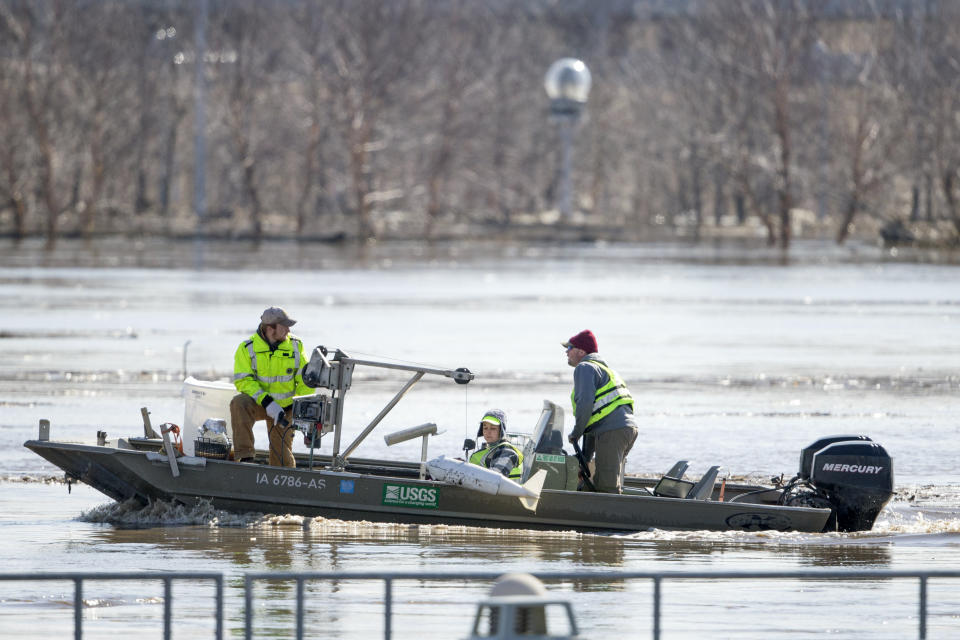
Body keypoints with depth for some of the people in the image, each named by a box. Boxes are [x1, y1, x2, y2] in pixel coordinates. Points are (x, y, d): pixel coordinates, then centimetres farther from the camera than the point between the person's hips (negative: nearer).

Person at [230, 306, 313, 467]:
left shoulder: (295, 346, -3)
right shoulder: (247, 348, -12)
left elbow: (306, 381, 0)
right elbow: (243, 381, -18)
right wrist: (268, 404, -28)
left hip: (285, 406, 2)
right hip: (257, 404, -2)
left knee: (282, 459, -4)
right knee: (239, 403, -35)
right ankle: (245, 457, -36)